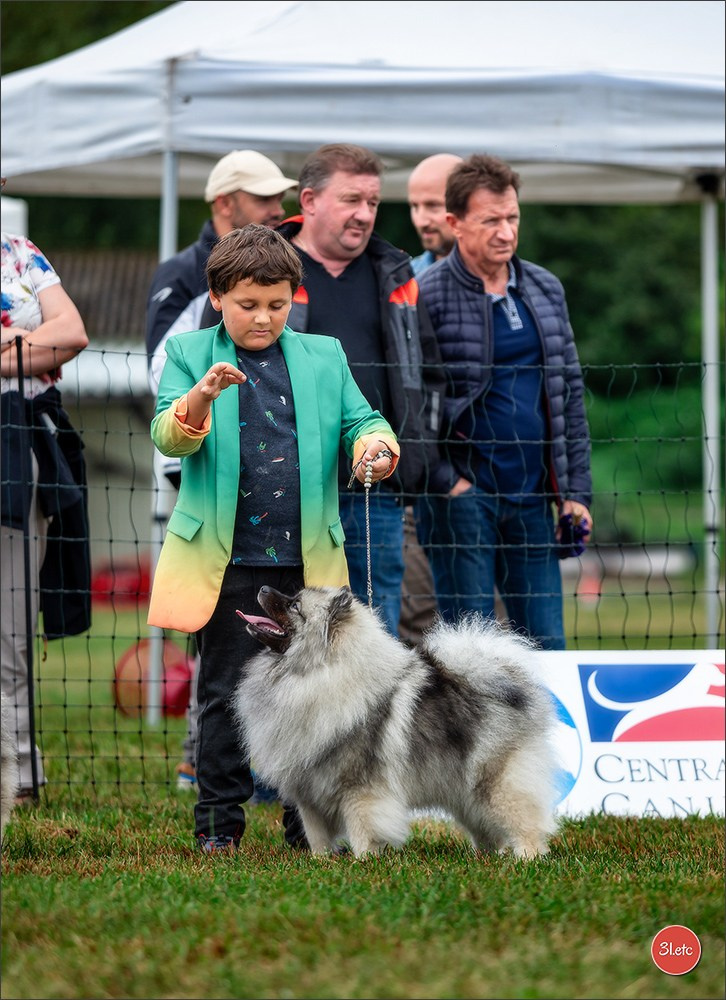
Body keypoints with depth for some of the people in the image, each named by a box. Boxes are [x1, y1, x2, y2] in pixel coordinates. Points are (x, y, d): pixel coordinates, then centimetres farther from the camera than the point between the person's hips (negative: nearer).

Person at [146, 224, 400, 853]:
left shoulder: (324, 357, 11)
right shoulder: (189, 354, 4)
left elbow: (359, 421, 8)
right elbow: (169, 438, -7)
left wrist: (376, 445, -15)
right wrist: (202, 396, -27)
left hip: (309, 561, 2)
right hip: (226, 561, -2)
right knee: (224, 694, 2)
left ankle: (310, 820, 16)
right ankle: (220, 819, 10)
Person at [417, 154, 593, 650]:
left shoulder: (546, 289, 11)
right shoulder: (427, 295, -7)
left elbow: (570, 394, 14)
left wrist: (576, 491, 9)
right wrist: (444, 477, -12)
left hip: (533, 496, 5)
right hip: (462, 495, -5)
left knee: (547, 643, 6)